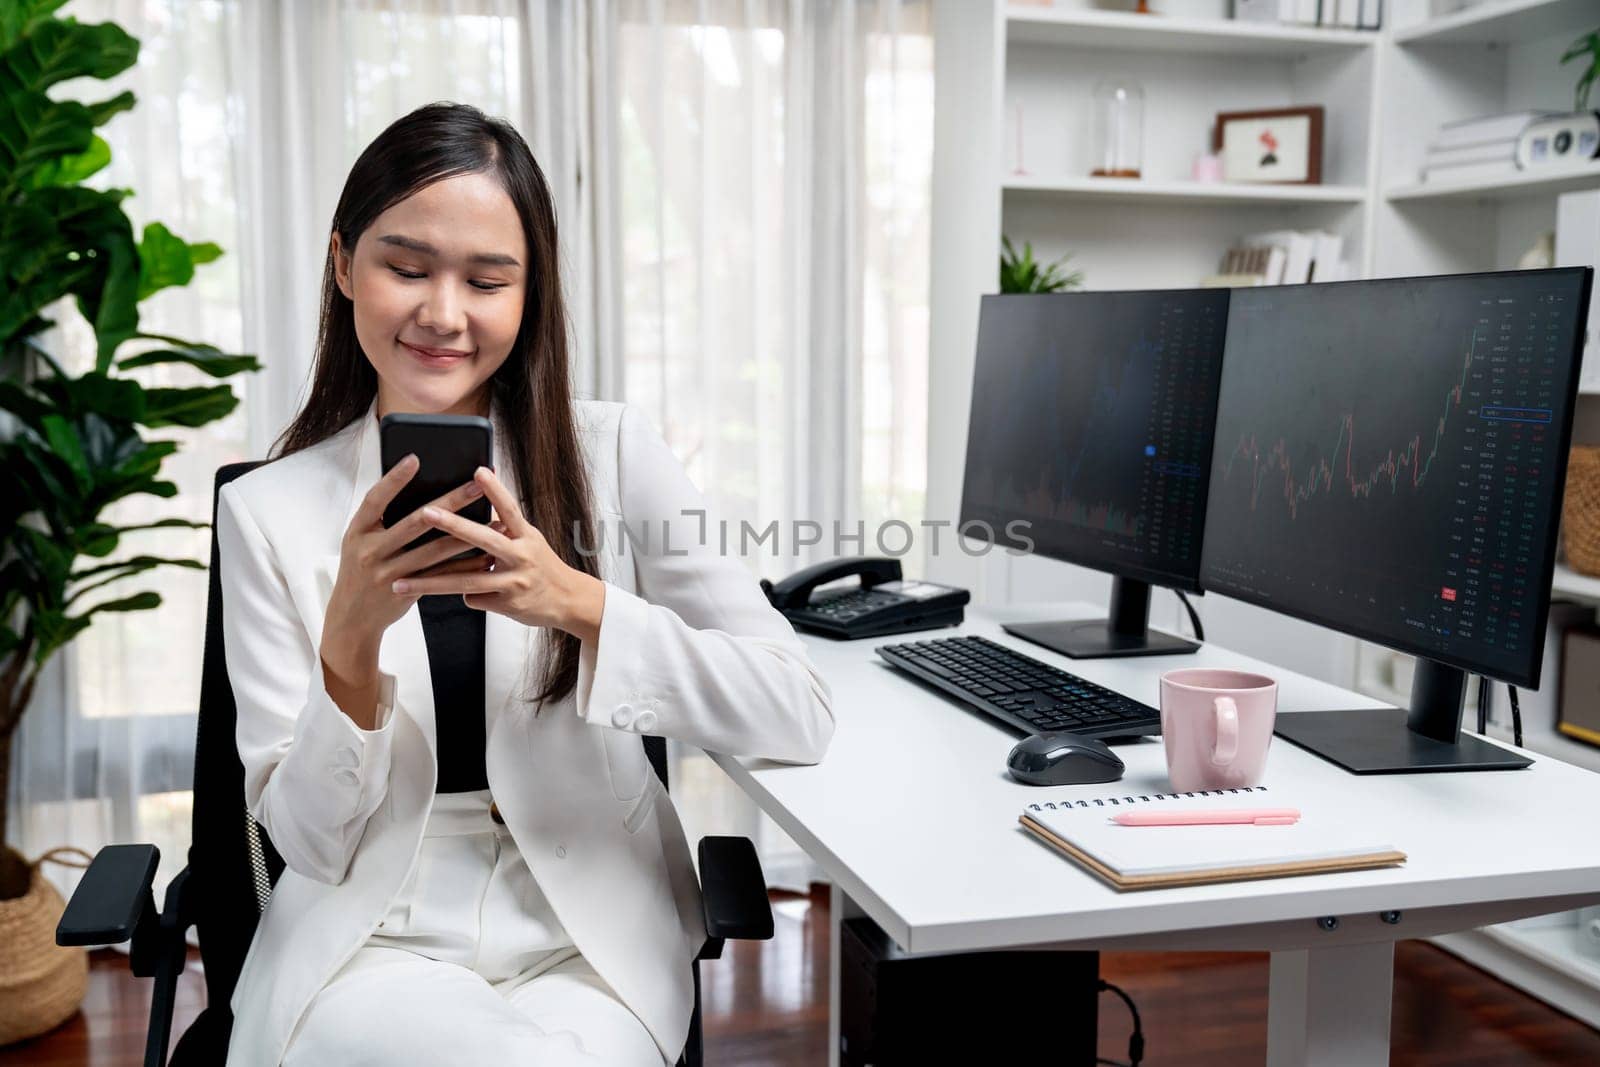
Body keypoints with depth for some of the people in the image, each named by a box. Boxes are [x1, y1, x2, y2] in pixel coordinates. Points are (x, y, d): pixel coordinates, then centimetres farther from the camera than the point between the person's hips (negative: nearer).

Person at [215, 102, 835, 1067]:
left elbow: (801, 717, -10)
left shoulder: (613, 453, -3)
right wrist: (351, 637, -21)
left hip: (591, 946, 1)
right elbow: (310, 842, -3)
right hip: (369, 942, 0)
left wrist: (579, 604, -24)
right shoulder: (268, 511, -2)